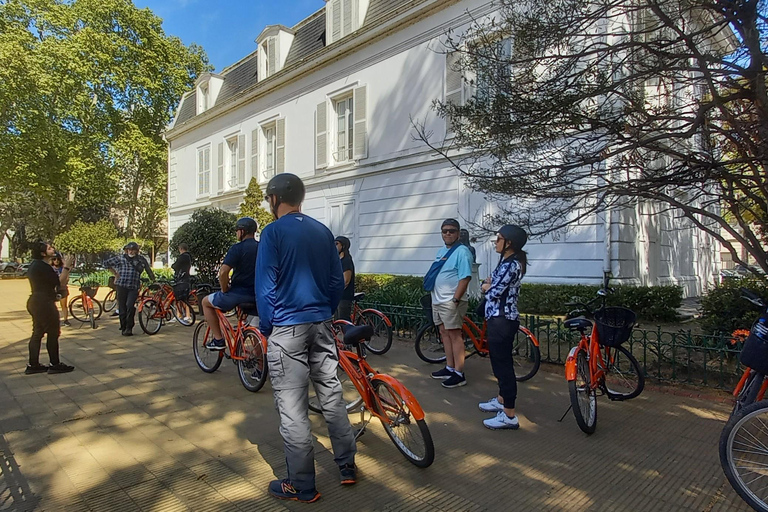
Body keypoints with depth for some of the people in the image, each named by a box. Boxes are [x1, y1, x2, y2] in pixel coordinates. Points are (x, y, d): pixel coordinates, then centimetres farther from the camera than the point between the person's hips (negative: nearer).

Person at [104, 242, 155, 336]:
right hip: (121, 286, 1)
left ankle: (129, 328, -6)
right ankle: (123, 328, 18)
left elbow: (148, 270, 19)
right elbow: (106, 263, 16)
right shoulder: (120, 258, 8)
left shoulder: (141, 260, 8)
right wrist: (115, 273, 12)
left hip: (134, 287, -1)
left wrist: (153, 280, 19)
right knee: (122, 308, 4)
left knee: (130, 306, -17)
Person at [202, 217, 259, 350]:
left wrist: (225, 290, -4)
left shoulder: (237, 248, -11)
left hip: (239, 293, -6)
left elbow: (223, 272, -20)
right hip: (257, 295, 6)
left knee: (206, 302, 18)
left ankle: (218, 340, 16)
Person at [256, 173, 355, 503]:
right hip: (321, 325, 6)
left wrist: (266, 327, 3)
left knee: (292, 409, 4)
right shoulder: (323, 231, 7)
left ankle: (302, 486, 16)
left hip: (287, 328, -5)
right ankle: (347, 467, 28)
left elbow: (265, 286, -10)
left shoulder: (273, 232, -9)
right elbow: (338, 281, 9)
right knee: (332, 396, 15)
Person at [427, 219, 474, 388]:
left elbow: (465, 278, -19)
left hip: (451, 301, -9)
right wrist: (434, 296, 17)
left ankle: (459, 374, 2)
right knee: (444, 333, 13)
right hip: (437, 301, 9)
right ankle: (449, 368, 24)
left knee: (454, 335, -5)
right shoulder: (441, 251, 15)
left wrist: (455, 299, -22)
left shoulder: (462, 251, -12)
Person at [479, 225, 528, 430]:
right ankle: (502, 400, 36)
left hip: (502, 320, -11)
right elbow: (488, 285, 15)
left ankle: (509, 416, 5)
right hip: (499, 318, 11)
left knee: (503, 365, -4)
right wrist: (490, 285, -6)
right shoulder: (507, 262, 13)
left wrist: (487, 286, 0)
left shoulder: (511, 265, -19)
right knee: (500, 362, 21)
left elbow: (493, 292, -20)